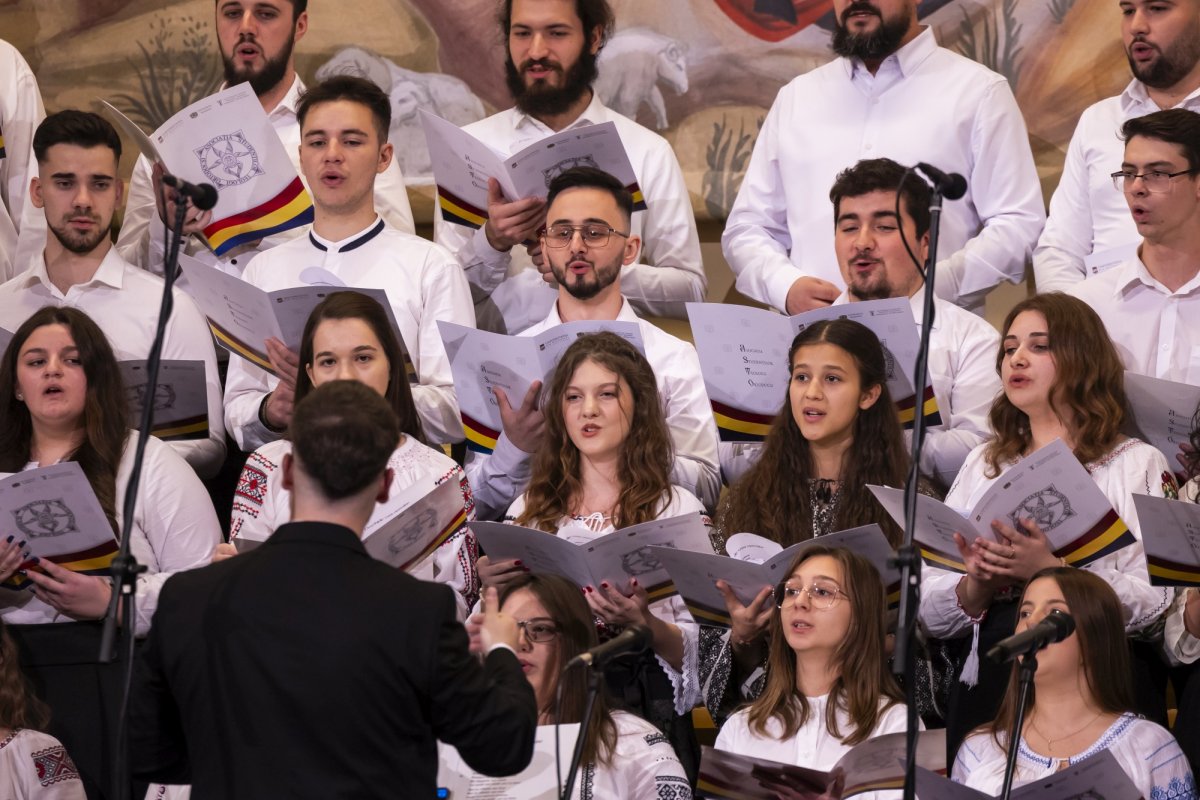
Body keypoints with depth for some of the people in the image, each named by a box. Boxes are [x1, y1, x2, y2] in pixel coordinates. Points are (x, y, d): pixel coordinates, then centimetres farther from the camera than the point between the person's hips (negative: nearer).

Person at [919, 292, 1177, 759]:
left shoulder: (1137, 465, 8)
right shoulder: (983, 466, 19)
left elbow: (1152, 603, -7)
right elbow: (932, 614, 13)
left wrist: (1050, 570, -18)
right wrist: (977, 586, -7)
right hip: (988, 685, 3)